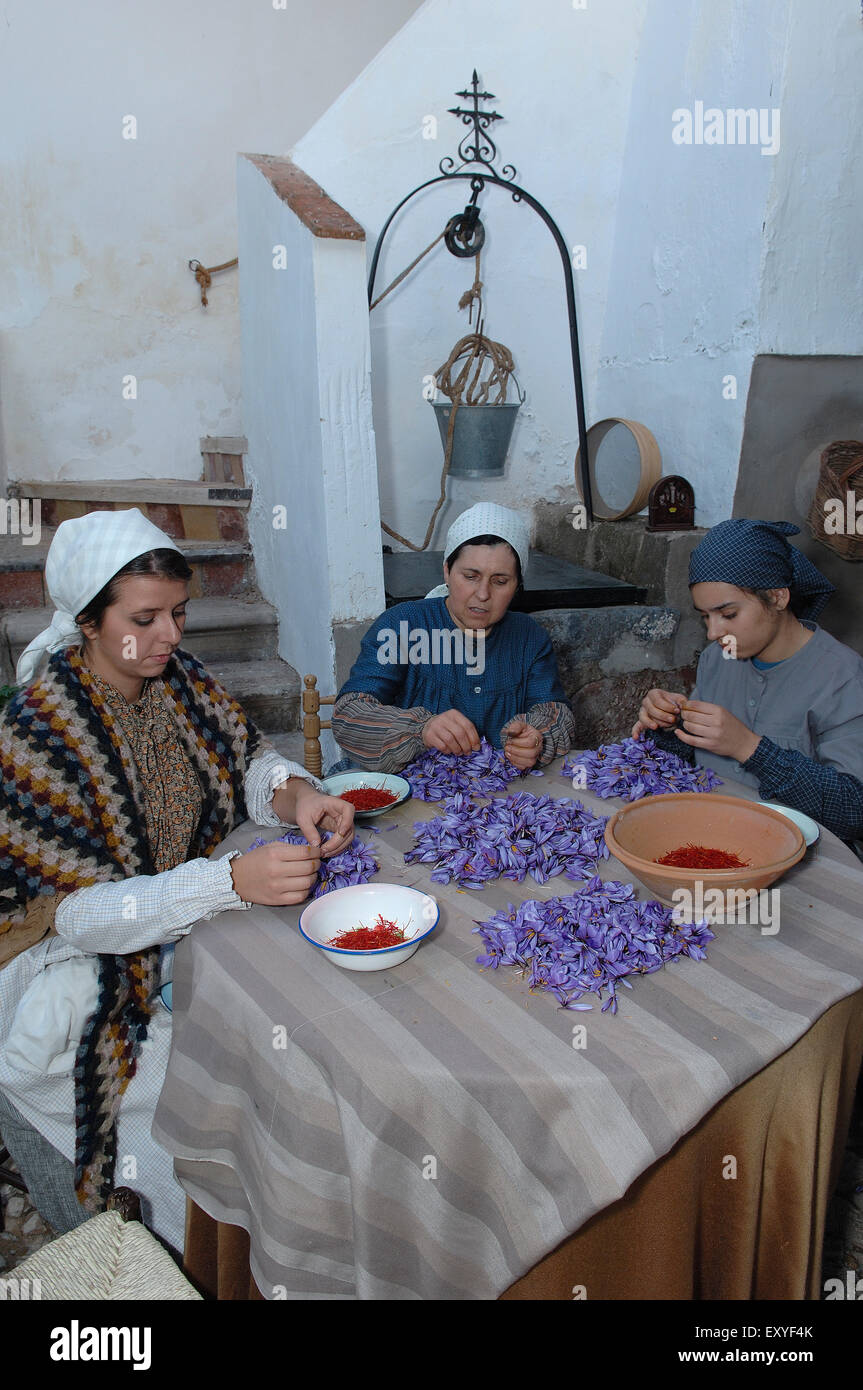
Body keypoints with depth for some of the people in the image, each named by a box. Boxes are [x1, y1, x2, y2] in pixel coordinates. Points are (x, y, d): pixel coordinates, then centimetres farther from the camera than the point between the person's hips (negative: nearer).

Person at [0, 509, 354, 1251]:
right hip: (80, 971, -6)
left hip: (186, 922, 6)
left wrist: (297, 793, -20)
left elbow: (249, 759, 5)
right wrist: (234, 880, -37)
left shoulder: (179, 678, -5)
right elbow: (79, 913, -25)